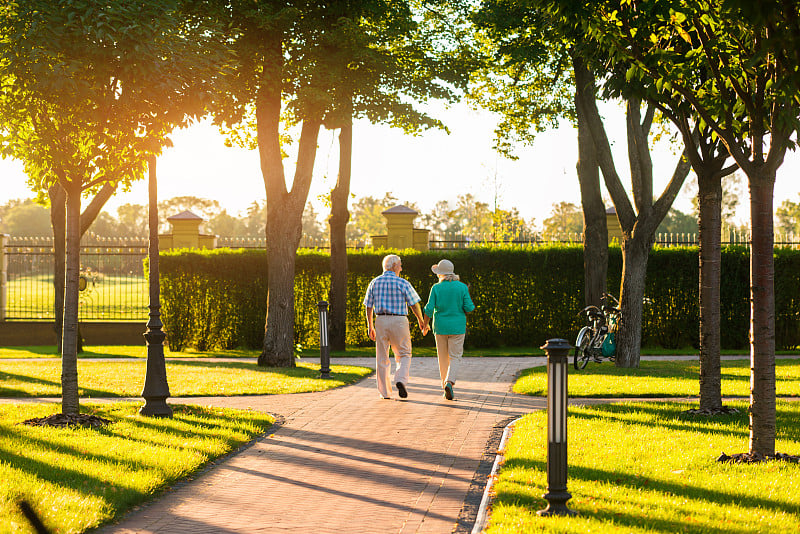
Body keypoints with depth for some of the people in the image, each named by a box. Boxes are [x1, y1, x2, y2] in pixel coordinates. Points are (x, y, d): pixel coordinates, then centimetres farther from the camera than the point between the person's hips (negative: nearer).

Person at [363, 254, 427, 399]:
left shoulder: (375, 282, 6)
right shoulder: (403, 283, -5)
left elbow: (369, 306, 8)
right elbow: (414, 304, -3)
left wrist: (370, 326, 16)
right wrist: (421, 322, 10)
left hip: (380, 321, 3)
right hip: (399, 321, -3)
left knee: (382, 358, 9)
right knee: (404, 355, 9)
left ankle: (384, 392, 9)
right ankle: (401, 380, -15)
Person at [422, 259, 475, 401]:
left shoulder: (436, 288, -5)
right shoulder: (462, 287, -5)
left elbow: (429, 309, -6)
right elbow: (469, 308, -7)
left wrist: (425, 324, 10)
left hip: (440, 326, 1)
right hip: (457, 326, -1)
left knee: (443, 357, 12)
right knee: (455, 357, 2)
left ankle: (446, 386, 14)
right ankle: (449, 382, -22)